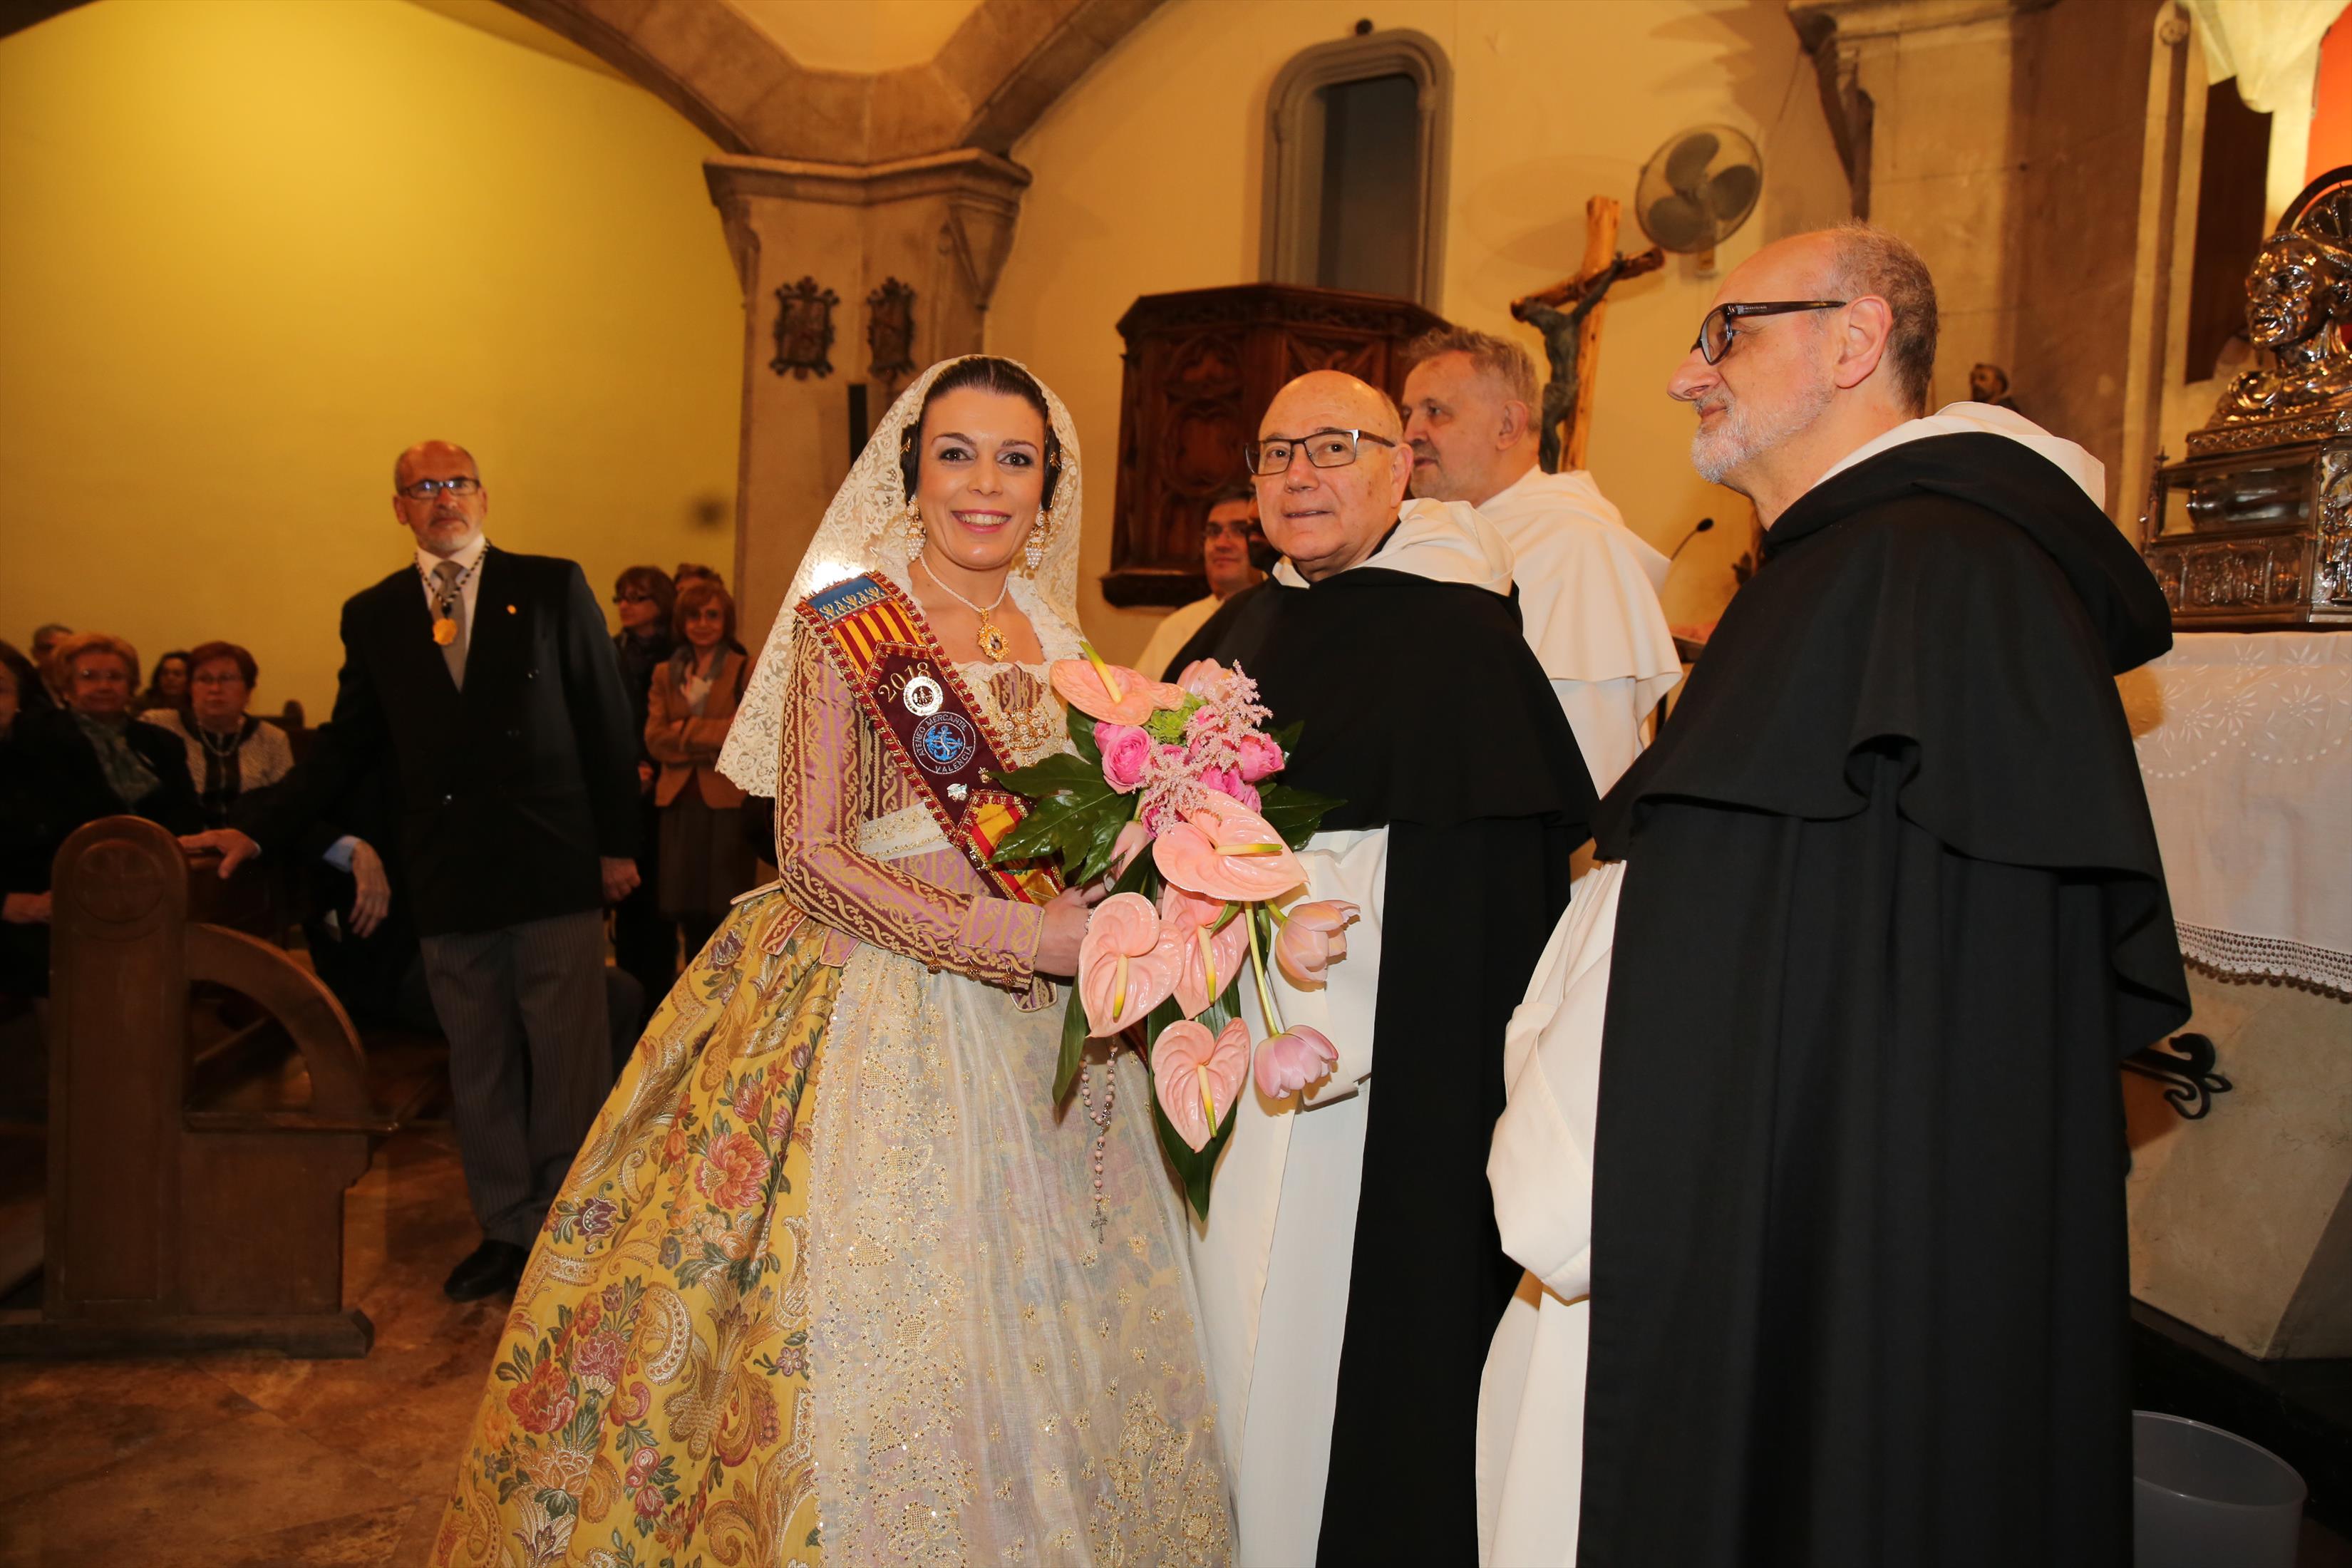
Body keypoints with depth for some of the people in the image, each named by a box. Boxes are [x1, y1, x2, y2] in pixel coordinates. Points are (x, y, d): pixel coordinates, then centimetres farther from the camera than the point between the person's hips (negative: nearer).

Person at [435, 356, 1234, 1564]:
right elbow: (812, 856, -13)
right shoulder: (847, 622, -5)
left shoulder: (1054, 642, 11)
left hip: (1037, 1018, 5)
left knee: (1023, 1345, 12)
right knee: (862, 1337, 1)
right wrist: (1016, 935, -20)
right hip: (873, 1002, -5)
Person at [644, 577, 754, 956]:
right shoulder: (665, 675, 14)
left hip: (727, 801, -4)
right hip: (679, 802, 4)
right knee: (686, 910, 7)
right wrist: (713, 743, -10)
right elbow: (655, 739, 2)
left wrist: (688, 731, -7)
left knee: (726, 913, -4)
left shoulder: (747, 671, 2)